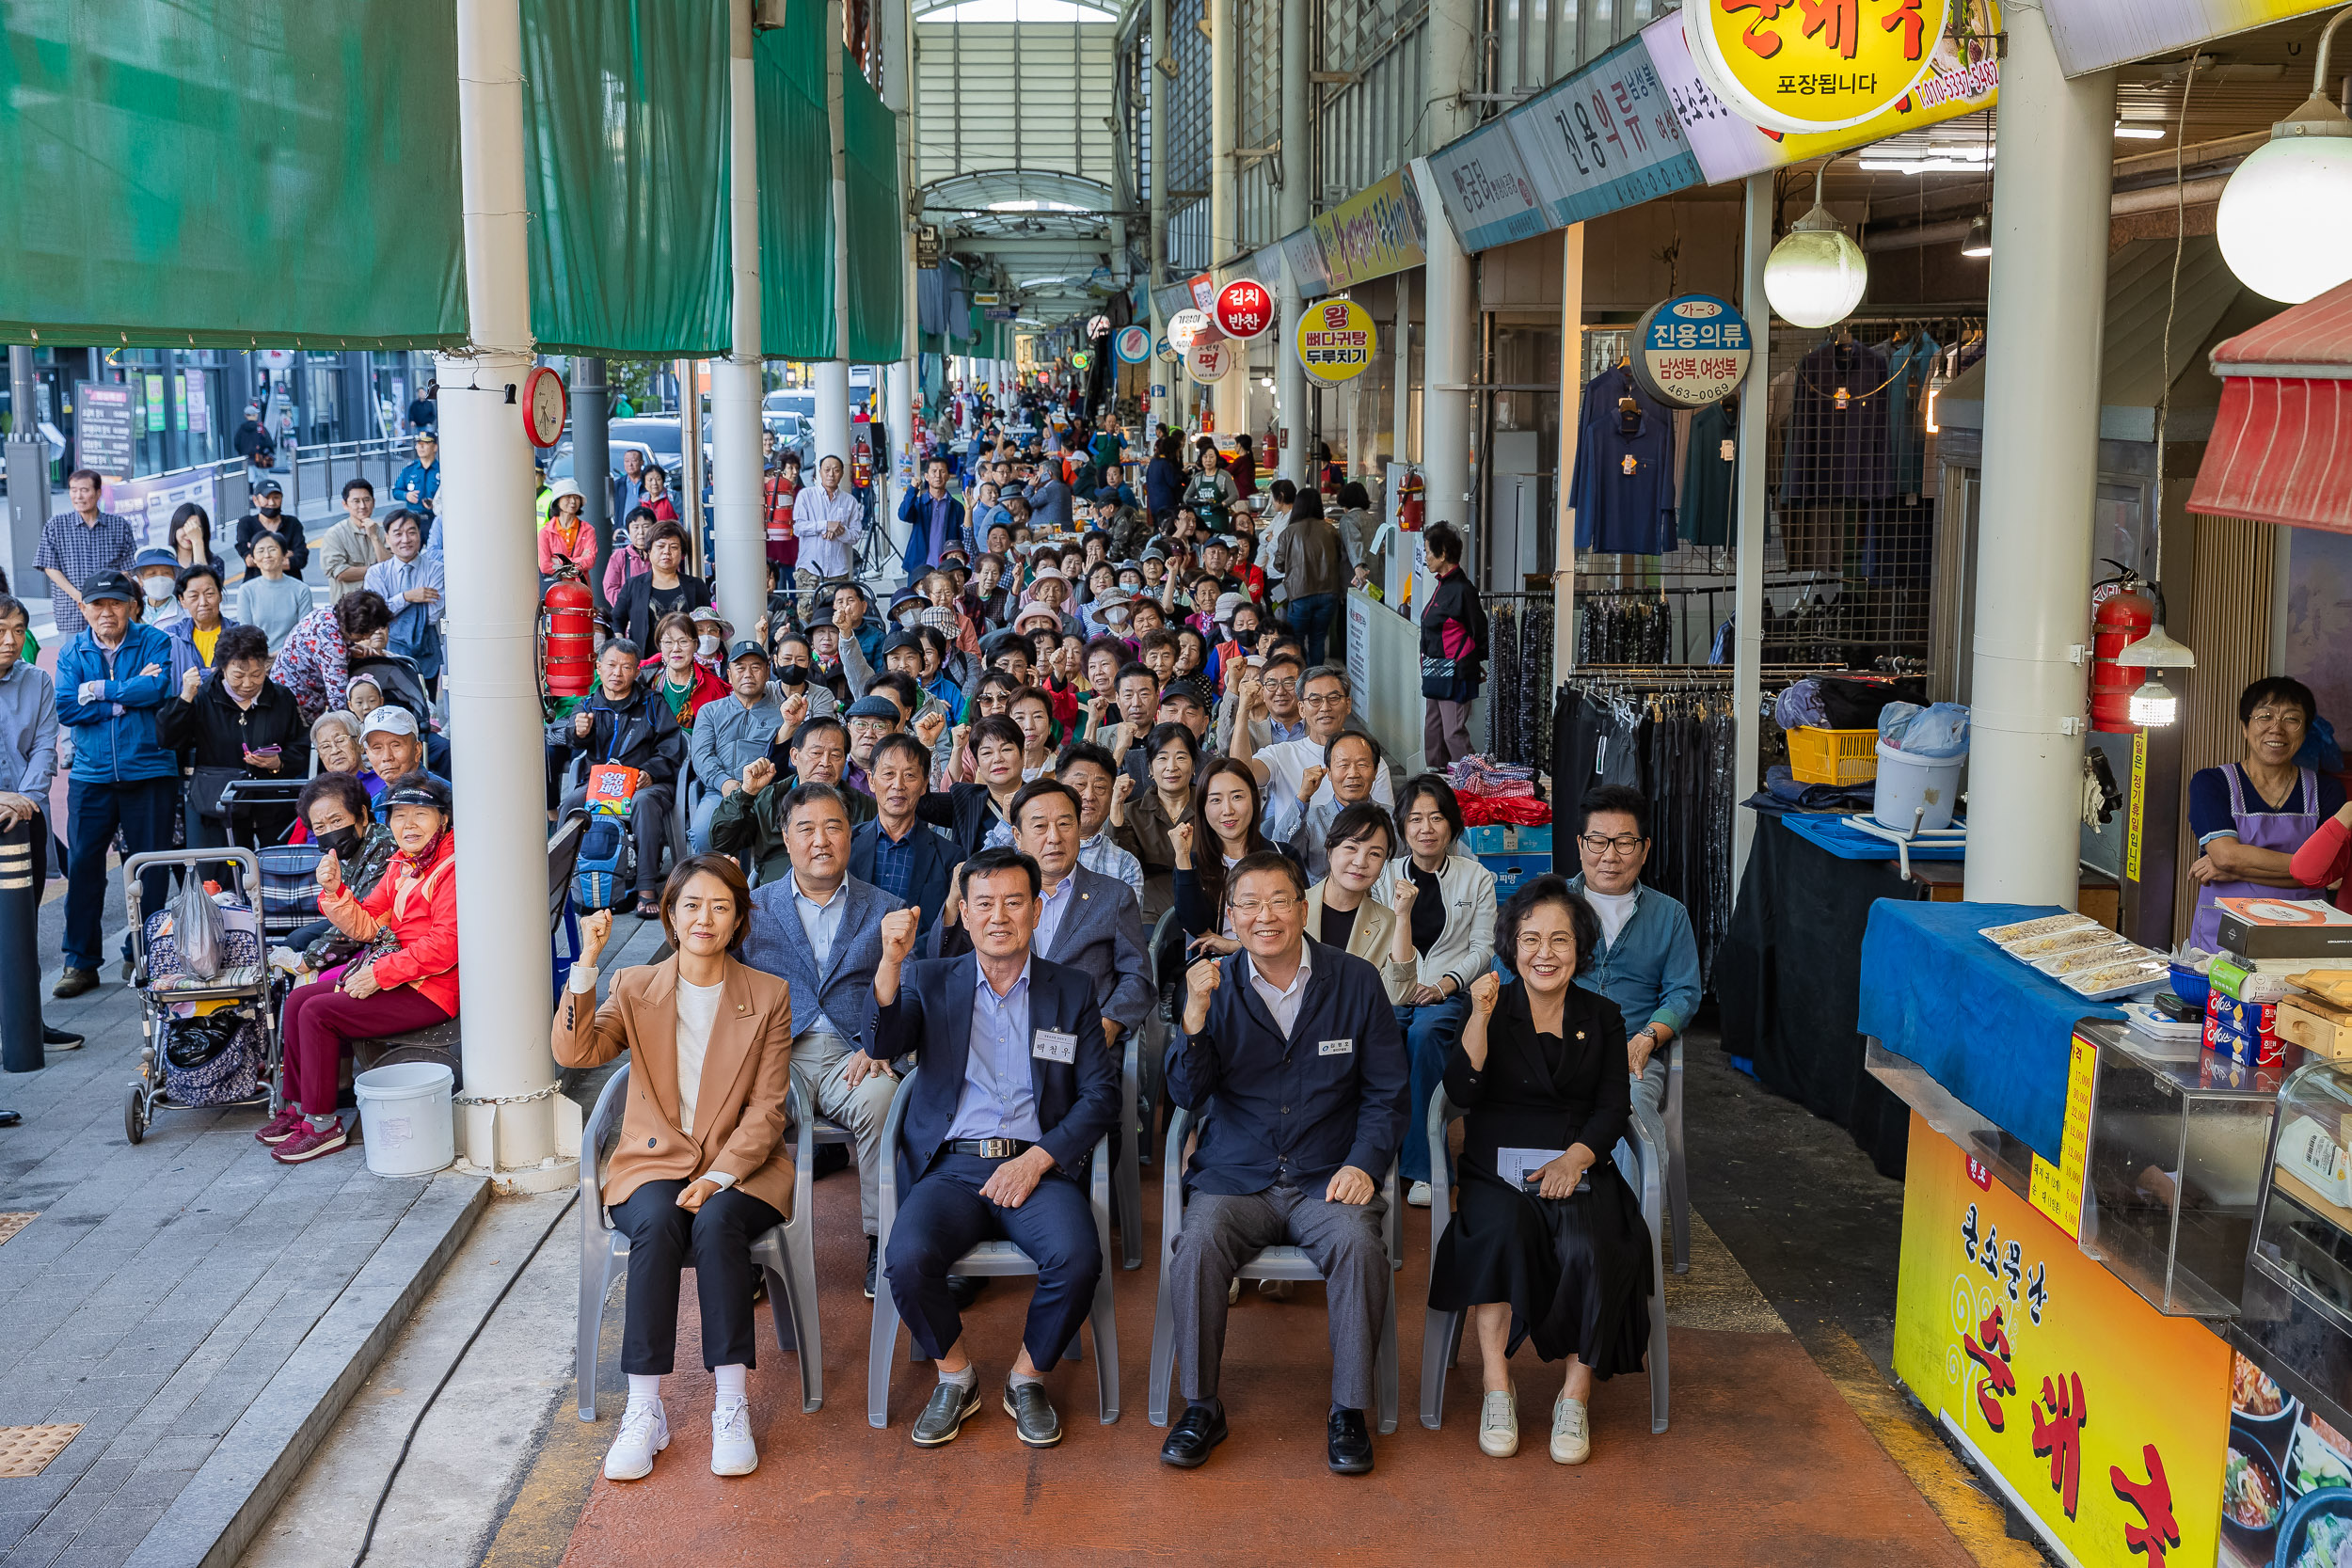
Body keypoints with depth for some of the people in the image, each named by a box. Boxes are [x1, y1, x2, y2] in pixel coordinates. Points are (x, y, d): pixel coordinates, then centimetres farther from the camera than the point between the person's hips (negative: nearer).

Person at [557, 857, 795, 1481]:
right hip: (655, 1161, 1)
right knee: (657, 1225, -32)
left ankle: (732, 1406, -28)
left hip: (739, 1166, -1)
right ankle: (644, 1412, -28)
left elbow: (766, 1109, -2)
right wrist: (586, 965, -19)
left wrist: (719, 1177, -16)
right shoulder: (635, 988, 8)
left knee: (716, 1223, -33)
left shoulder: (769, 996, 4)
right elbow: (575, 1052, -10)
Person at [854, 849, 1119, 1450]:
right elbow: (883, 1044, -5)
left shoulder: (1072, 992, 13)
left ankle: (1028, 1377, 0)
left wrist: (1037, 1160, -8)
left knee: (1078, 1258, -29)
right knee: (908, 1259, -30)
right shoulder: (929, 981, 13)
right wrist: (890, 961, -22)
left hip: (1036, 1167, 0)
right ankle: (955, 1376, 0)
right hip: (950, 1167, 0)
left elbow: (1101, 1095, 6)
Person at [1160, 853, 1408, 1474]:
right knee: (1196, 1247, -28)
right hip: (1235, 1178, 1)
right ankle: (1201, 1407, -10)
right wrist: (1195, 1014, -18)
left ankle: (1349, 1411, -13)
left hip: (1326, 1180, 0)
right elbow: (1187, 1094, -3)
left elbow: (1386, 1092, 7)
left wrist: (1364, 1163, -9)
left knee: (1361, 1245, -30)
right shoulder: (1213, 983, 4)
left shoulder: (1356, 981, 3)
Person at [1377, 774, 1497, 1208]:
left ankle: (1421, 1164, -30)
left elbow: (1482, 949, 7)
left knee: (1424, 1032, -36)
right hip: (1391, 991, 1)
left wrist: (1443, 985, -8)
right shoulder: (1386, 877, 13)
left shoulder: (1476, 878, 12)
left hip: (1448, 992, -1)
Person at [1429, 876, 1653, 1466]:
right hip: (1498, 1164, -1)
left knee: (1588, 1248, -30)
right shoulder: (1492, 1008, 8)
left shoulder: (1602, 1017, 13)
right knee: (1503, 1228, -34)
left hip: (1579, 1166, 1)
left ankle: (1575, 1397, -18)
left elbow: (1612, 1109, 5)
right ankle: (1497, 1387, -26)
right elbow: (1462, 1093, -6)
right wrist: (1480, 1017, -17)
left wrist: (1576, 1157, -13)